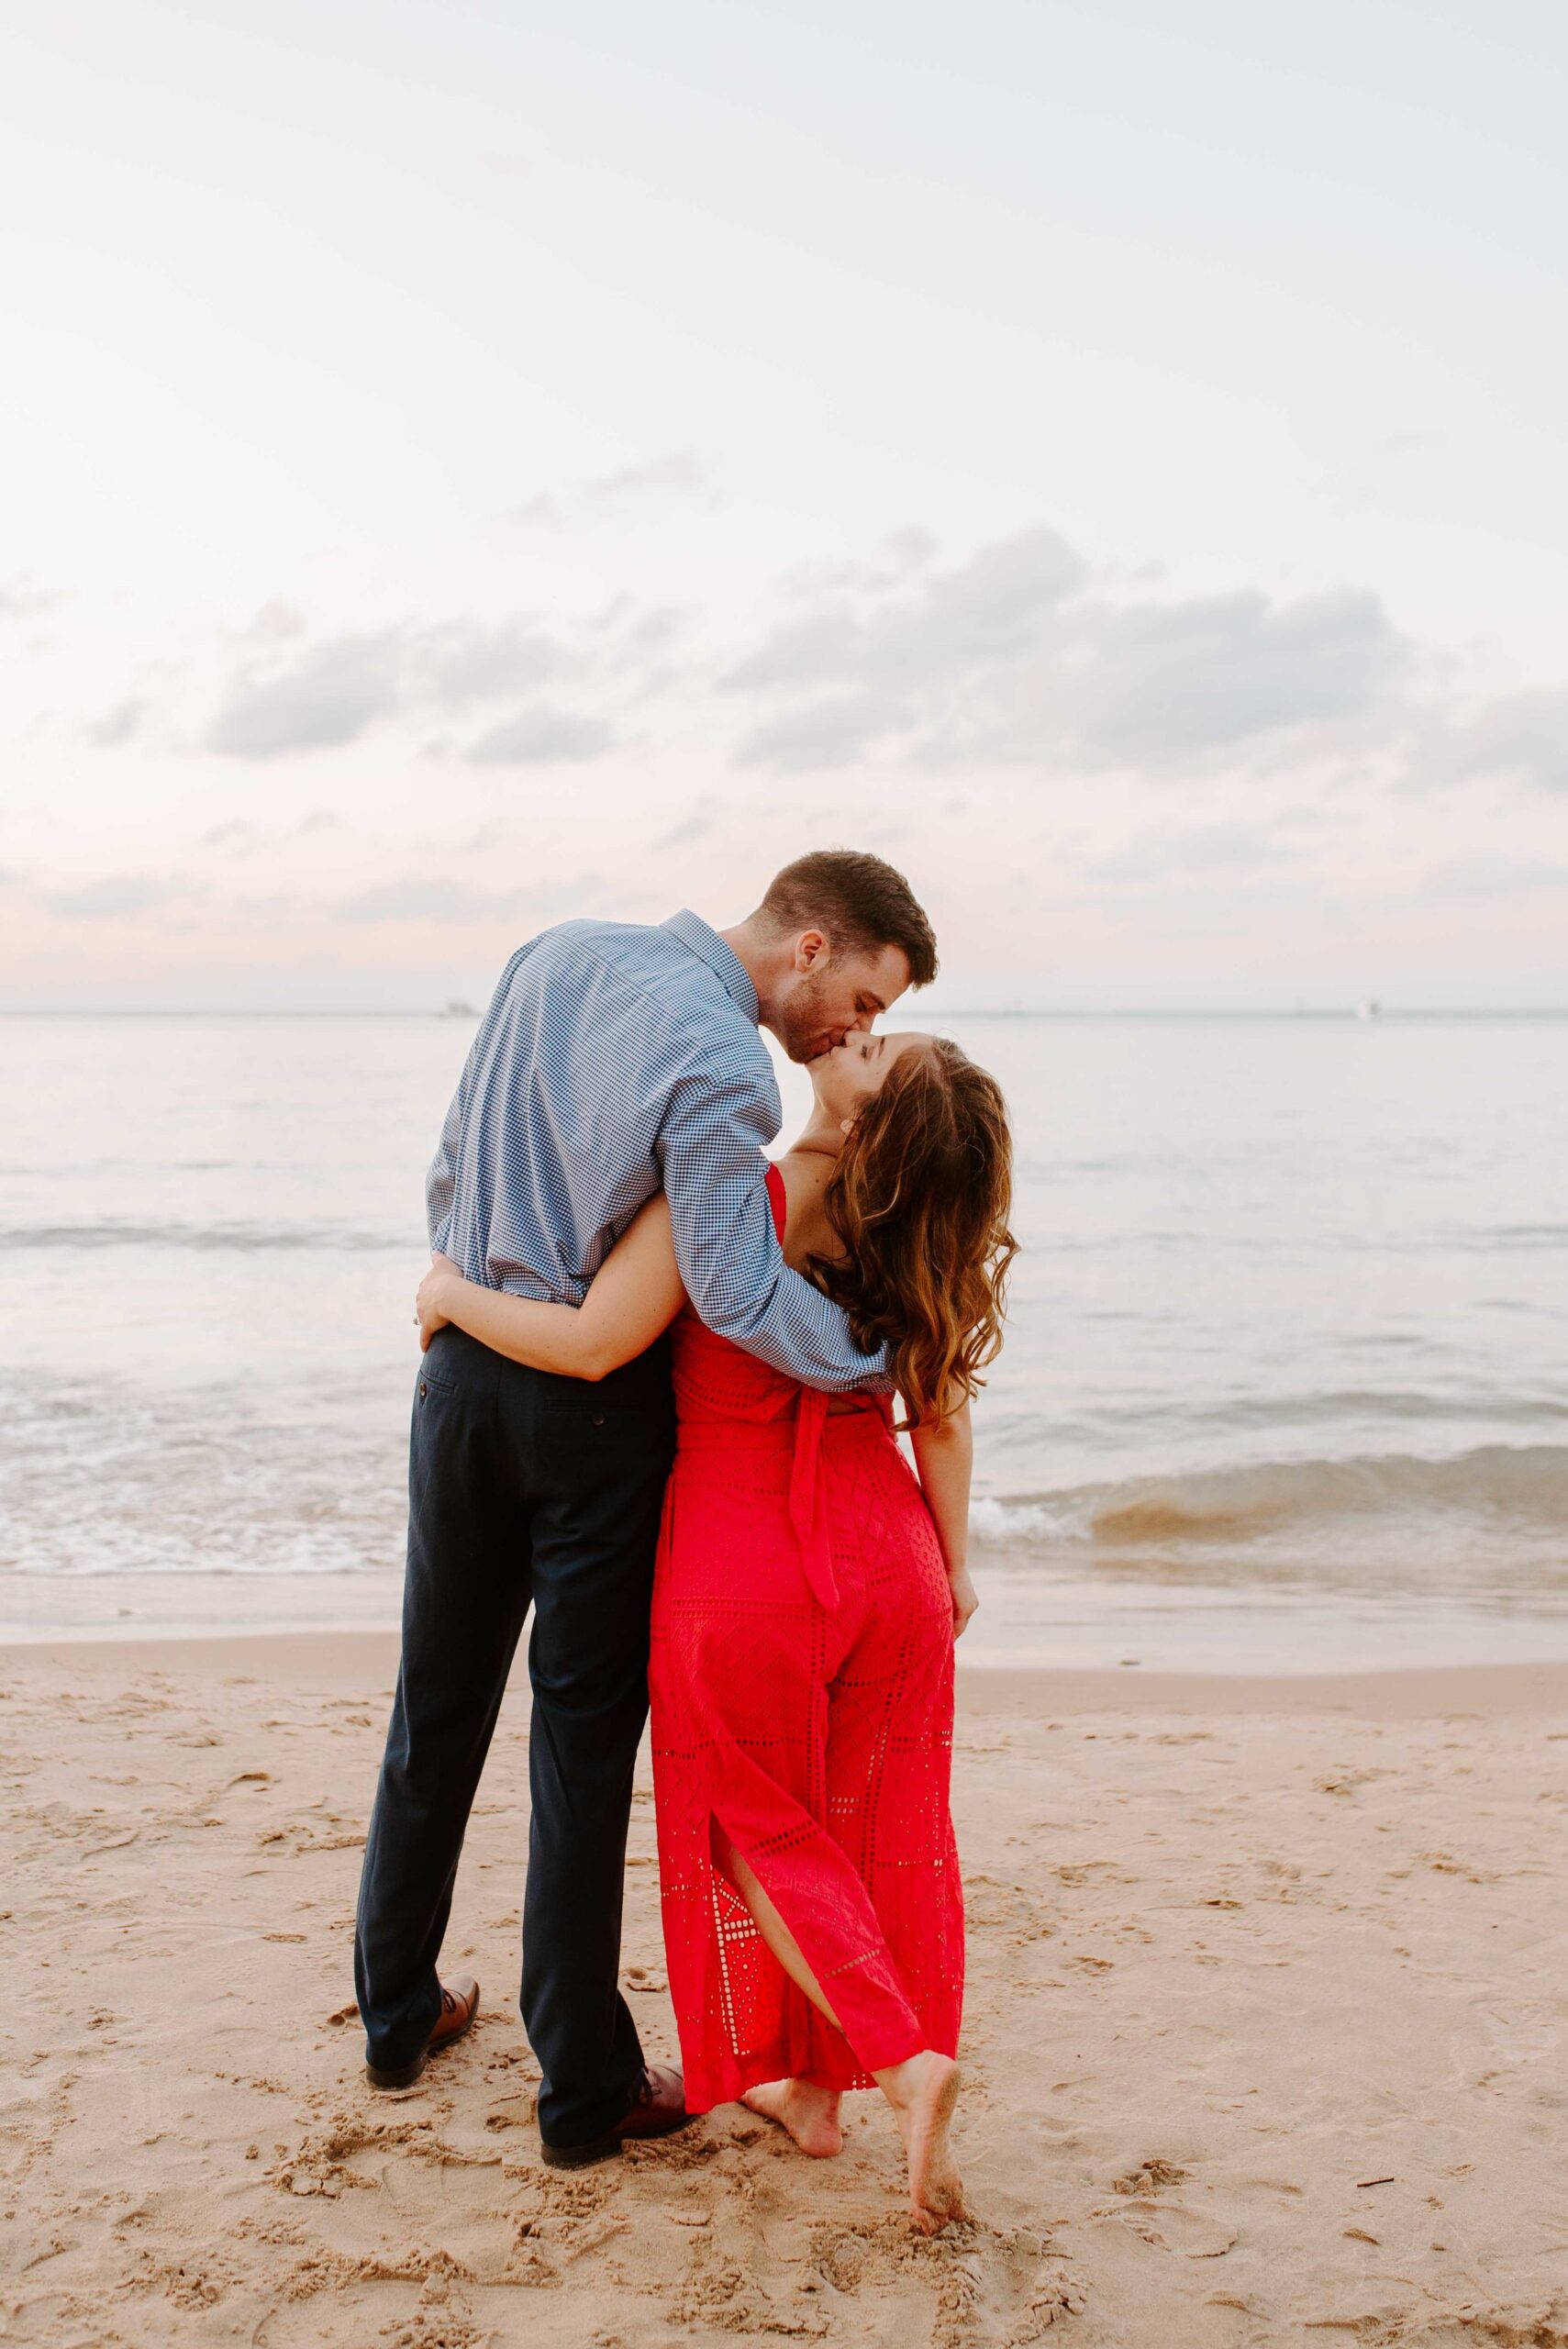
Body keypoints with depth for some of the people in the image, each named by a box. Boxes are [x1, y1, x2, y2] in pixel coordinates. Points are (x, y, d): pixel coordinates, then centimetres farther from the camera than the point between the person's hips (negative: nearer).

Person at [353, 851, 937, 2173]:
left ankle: (397, 2013, 34)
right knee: (585, 1741, 5)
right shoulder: (721, 1066, -20)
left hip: (463, 1374, 7)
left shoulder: (558, 957, 4)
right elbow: (737, 1295, -27)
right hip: (593, 1415, -7)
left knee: (438, 1713, 19)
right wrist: (886, 1358, -15)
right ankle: (585, 2091, 17)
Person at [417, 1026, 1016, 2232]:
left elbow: (594, 1344, -21)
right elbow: (942, 1416, 1)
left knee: (757, 1830, 15)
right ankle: (813, 2086, 30)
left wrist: (454, 1295, -5)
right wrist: (953, 1561, 12)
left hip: (741, 1562, -4)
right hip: (886, 1557, 4)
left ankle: (905, 2057, 5)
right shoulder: (926, 1235, -5)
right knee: (875, 1827, 18)